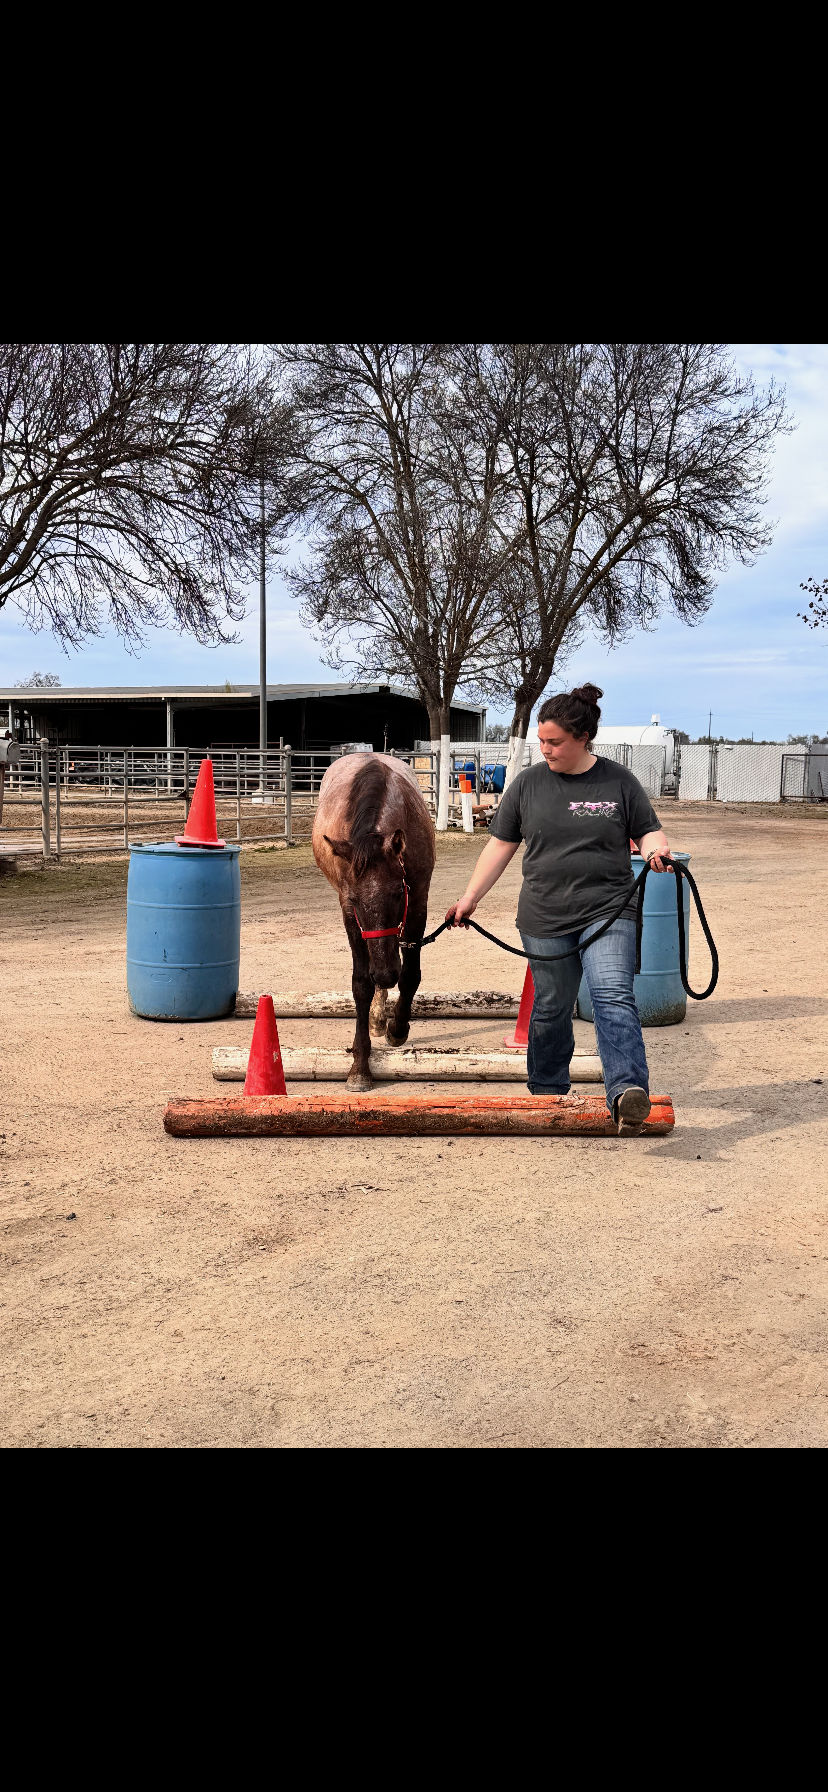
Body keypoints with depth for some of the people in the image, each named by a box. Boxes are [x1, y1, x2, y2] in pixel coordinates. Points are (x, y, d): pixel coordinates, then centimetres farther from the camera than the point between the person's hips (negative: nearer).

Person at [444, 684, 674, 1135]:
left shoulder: (619, 781, 2)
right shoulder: (528, 784, 5)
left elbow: (648, 830, 7)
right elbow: (500, 844, 9)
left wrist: (657, 849, -17)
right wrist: (470, 898, 8)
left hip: (608, 913, -2)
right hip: (546, 920, 2)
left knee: (613, 996, -20)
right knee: (550, 1008, 11)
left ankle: (627, 1090, -30)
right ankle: (545, 1093, 29)